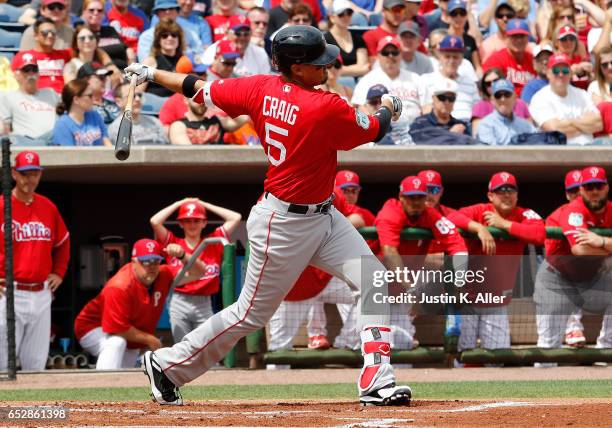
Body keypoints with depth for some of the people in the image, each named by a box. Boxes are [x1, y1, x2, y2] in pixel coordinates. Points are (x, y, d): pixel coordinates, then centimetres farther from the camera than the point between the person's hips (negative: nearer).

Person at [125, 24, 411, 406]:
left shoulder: (262, 89, -5)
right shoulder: (327, 108, -26)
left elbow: (202, 90, 4)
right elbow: (374, 131, -8)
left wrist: (152, 74, 19)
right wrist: (388, 108, 15)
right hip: (284, 226, -9)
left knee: (376, 282, 0)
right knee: (251, 314, 5)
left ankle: (377, 383, -2)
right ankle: (167, 364, 20)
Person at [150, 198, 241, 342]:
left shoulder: (212, 242, 7)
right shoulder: (173, 243, 5)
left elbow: (236, 218, 4)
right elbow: (155, 221, -7)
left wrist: (204, 204, 10)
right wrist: (179, 203, 4)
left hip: (204, 304, 1)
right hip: (179, 302, -1)